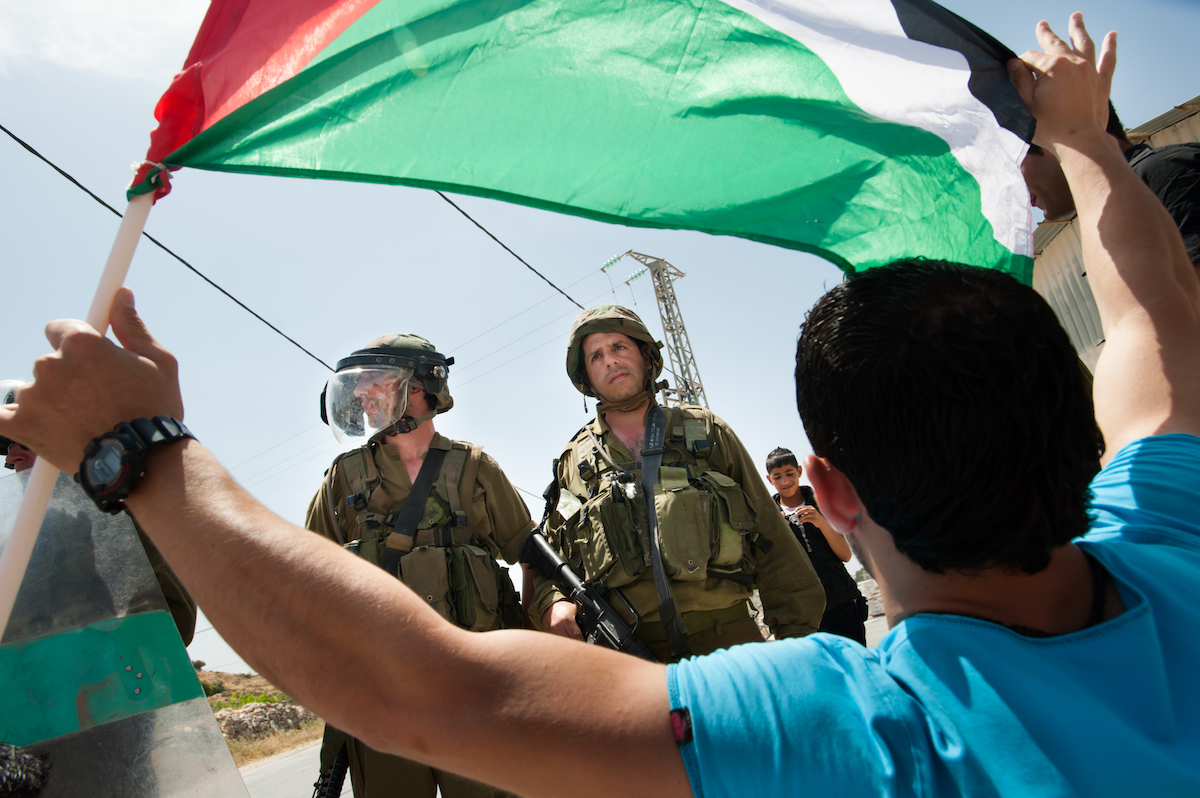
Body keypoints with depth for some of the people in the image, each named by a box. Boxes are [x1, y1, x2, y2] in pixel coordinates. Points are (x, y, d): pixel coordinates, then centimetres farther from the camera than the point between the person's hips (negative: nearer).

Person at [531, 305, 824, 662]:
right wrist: (553, 602, -6)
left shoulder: (707, 431, 8)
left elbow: (773, 542, 9)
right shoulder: (572, 462, 10)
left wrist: (799, 634, 5)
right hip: (626, 653, 0)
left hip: (726, 637, 1)